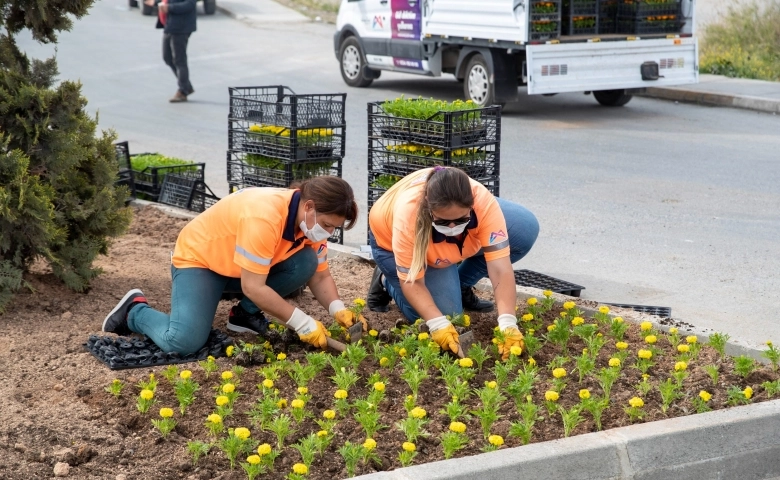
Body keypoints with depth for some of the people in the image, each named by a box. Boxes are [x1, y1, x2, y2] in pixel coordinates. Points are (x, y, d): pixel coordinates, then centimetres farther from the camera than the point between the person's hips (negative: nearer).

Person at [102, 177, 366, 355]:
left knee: (305, 262, -18)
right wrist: (302, 323, -32)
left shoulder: (312, 219, -13)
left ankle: (245, 315, 2)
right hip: (197, 257, -7)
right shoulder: (264, 218, -38)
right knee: (183, 342, -27)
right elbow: (252, 287, -35)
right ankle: (135, 310, 4)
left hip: (247, 265, 7)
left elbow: (320, 275, -4)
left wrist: (338, 309, -23)